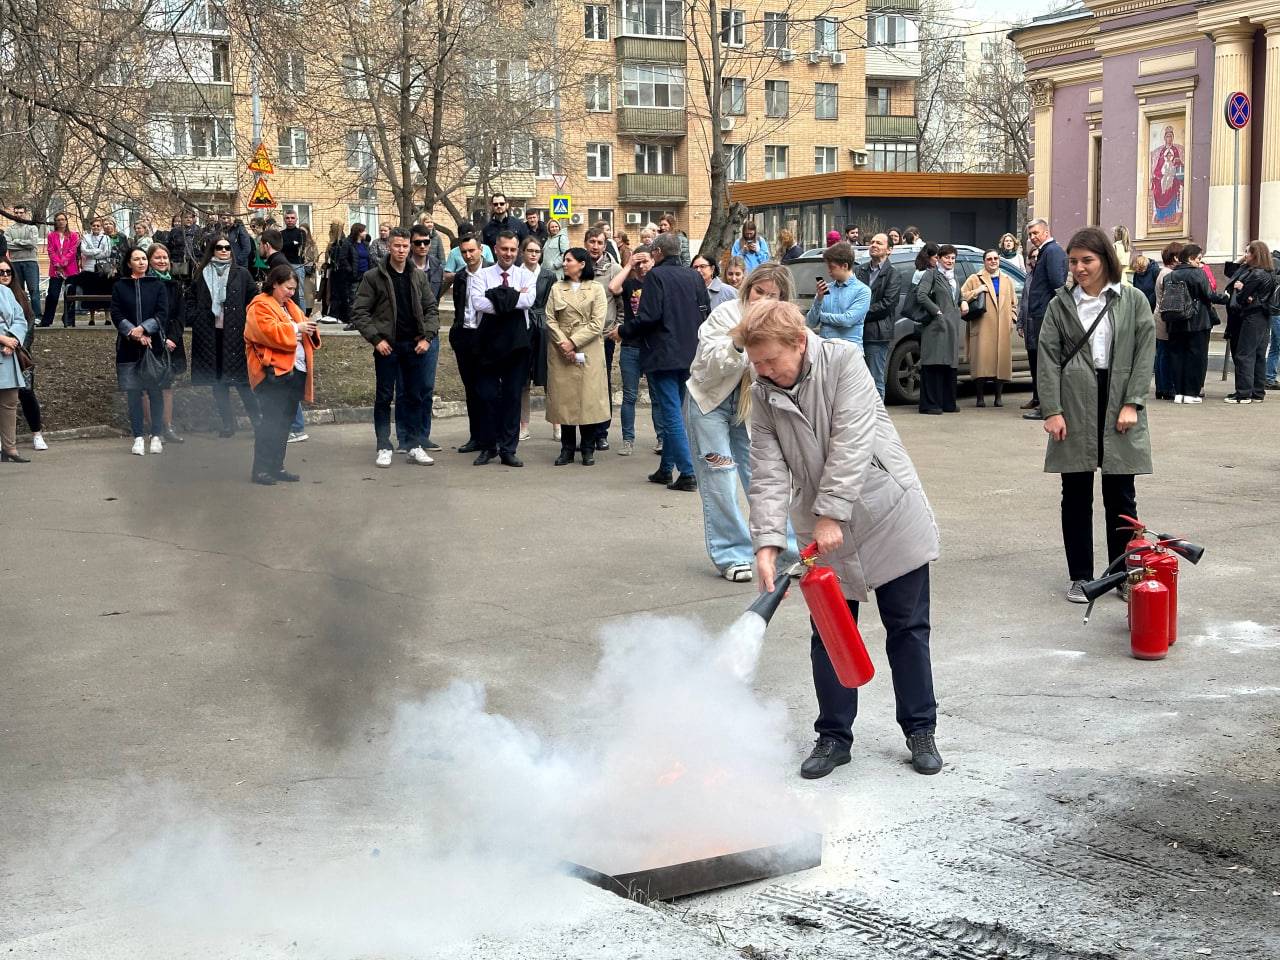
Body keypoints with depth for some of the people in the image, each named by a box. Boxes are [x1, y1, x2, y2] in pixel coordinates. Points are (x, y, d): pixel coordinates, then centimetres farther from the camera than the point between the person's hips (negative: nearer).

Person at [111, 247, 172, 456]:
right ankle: (138, 437, 5)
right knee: (133, 394, 1)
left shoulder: (157, 286, 8)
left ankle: (156, 436, 5)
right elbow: (116, 315, 0)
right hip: (128, 348, 1)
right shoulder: (119, 287, 9)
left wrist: (142, 329, -14)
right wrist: (134, 334, -12)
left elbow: (162, 314, -1)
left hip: (154, 346, 0)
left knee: (155, 392, -1)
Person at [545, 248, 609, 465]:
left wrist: (573, 342, -13)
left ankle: (588, 449, 7)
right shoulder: (557, 289, 11)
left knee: (588, 398, -2)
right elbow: (550, 320, 3)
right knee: (564, 400, 2)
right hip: (561, 354, 2)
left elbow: (597, 324, -5)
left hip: (588, 353, -2)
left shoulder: (596, 289, 3)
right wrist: (563, 345, -11)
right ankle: (567, 449, 9)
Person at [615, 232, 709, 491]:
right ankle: (666, 469, 22)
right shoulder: (694, 278, 8)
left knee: (671, 413, -5)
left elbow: (649, 316, -19)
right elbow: (706, 314, 12)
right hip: (688, 355, 7)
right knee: (673, 412, 16)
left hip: (663, 355, -7)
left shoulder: (656, 276, -11)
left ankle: (688, 474, -10)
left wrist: (623, 331, -4)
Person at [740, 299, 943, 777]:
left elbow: (852, 443, -22)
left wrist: (830, 514, -26)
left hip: (888, 513, -3)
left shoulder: (844, 361, -15)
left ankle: (920, 729, 20)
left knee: (907, 628, 6)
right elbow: (769, 474, -8)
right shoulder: (763, 396, -3)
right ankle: (834, 735, 20)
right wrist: (767, 542, -20)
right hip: (821, 532, 3)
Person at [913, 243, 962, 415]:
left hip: (952, 326, 8)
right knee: (934, 365, -9)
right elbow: (921, 295, -14)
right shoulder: (931, 274, -3)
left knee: (950, 365, 8)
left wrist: (963, 304, 13)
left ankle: (948, 403, 13)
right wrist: (937, 312, -15)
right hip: (936, 325, -8)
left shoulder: (953, 277, 21)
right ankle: (930, 404, -8)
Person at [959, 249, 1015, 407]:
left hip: (1003, 329, 3)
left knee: (1001, 360, 1)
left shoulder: (1007, 280, 20)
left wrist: (1011, 319, 8)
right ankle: (980, 397, -4)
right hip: (982, 327, -3)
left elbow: (1013, 303, 21)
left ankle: (999, 396, 9)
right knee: (982, 360, -10)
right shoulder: (975, 279, 9)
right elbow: (961, 296, 2)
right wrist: (976, 292, -12)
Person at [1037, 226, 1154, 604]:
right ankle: (1080, 576, 16)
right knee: (1076, 496, 6)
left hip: (1119, 409, 0)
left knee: (1121, 497, 6)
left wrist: (1132, 403, -9)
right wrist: (1052, 410, -9)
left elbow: (1145, 353, 0)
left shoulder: (1133, 300, 3)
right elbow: (1048, 358, 0)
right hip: (1074, 408, 1)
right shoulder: (1060, 304, 5)